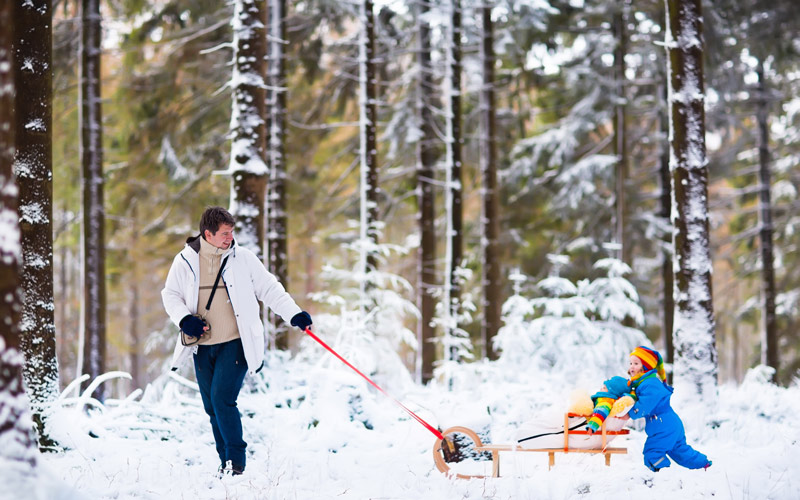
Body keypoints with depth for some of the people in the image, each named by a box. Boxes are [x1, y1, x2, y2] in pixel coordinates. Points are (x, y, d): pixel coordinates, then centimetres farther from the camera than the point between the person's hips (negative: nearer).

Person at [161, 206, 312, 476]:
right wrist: (184, 318, -8)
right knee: (212, 406, 7)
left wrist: (294, 314, -6)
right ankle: (226, 463, 20)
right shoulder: (185, 261, 0)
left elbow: (269, 289, 4)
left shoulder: (243, 258, -2)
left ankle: (236, 462, -9)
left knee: (222, 399, -17)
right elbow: (170, 294, 10)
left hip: (235, 343, -3)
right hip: (202, 345, 3)